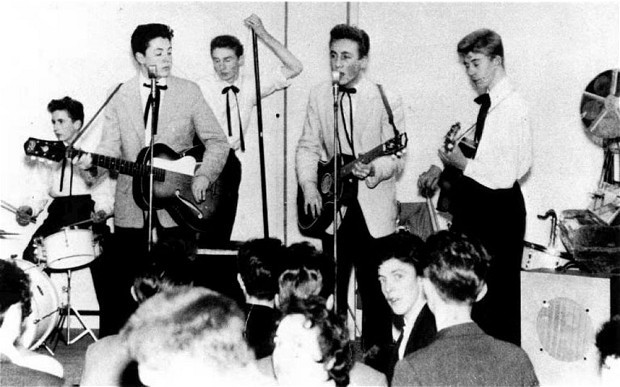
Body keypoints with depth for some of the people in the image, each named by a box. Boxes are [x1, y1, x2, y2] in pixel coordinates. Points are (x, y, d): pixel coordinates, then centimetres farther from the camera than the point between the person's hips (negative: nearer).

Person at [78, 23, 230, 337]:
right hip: (131, 212, 1)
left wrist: (203, 176, -10)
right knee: (119, 286, 2)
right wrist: (93, 162, -19)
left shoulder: (189, 92, 5)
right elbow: (111, 148, 3)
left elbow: (217, 141, 5)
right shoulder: (120, 97, 6)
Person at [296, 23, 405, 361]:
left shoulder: (386, 100, -9)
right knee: (331, 286, 12)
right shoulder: (319, 95, 4)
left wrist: (372, 170, -29)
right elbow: (308, 146, 7)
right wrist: (309, 186, -8)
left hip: (373, 211, -4)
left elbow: (396, 158, -9)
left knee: (375, 289, 1)